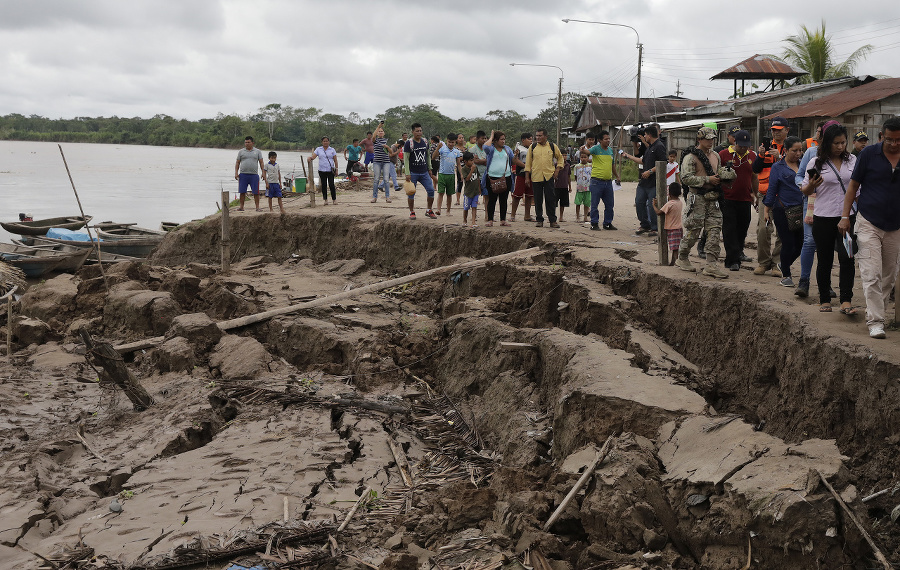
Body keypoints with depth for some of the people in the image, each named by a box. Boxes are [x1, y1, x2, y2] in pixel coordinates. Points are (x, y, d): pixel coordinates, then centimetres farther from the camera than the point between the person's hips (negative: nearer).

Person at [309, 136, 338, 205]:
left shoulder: (332, 150, 6)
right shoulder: (318, 149, 8)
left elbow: (335, 160, 5)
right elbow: (313, 157, -3)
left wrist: (336, 169, -2)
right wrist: (310, 158, -25)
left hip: (330, 170, -2)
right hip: (322, 170, 2)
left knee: (331, 185, -7)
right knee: (324, 185, 4)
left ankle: (334, 199, 3)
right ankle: (325, 199, 13)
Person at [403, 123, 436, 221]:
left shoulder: (425, 142, 9)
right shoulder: (409, 143, -7)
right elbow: (406, 158, -8)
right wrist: (407, 173, -14)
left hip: (424, 172, 4)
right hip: (413, 173, -4)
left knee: (431, 190, -1)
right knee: (411, 193, 0)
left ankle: (429, 210, 14)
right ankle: (412, 212, 13)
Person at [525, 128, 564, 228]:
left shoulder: (552, 146, 5)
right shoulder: (532, 147, 6)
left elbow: (560, 157, 17)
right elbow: (528, 162, 7)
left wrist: (557, 169, 5)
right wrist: (527, 177, 2)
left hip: (549, 177, -1)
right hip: (536, 177, 1)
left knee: (551, 199, -3)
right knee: (538, 200, 4)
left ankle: (552, 221, 3)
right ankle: (539, 220, 12)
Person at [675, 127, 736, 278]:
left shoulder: (716, 156, 16)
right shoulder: (691, 157, -7)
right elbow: (686, 179, -16)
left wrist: (728, 174, 6)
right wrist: (707, 180, -17)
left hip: (713, 199, 6)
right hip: (698, 199, -6)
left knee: (714, 232, -2)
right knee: (693, 231, -2)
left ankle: (711, 265, -2)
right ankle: (682, 258, 19)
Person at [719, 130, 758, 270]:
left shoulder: (752, 156, 10)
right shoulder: (723, 155, -3)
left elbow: (754, 177, 19)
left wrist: (755, 193, 18)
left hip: (745, 199, 4)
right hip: (728, 199, -4)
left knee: (743, 227, 12)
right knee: (730, 229, -6)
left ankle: (738, 252, 33)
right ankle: (733, 260, -7)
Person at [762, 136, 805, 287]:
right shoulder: (777, 167, 0)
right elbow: (772, 190, 1)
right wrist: (767, 210, -2)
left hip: (801, 210, 4)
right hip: (783, 211, -4)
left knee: (801, 243, 4)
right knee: (788, 243, -3)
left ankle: (784, 265, 30)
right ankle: (786, 275, 13)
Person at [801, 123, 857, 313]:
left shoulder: (853, 160, 8)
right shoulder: (816, 163, -1)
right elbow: (805, 191, 4)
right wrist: (812, 185, -18)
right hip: (823, 218, -1)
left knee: (847, 258, -9)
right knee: (825, 260, 7)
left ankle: (846, 301, -9)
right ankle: (825, 300, 19)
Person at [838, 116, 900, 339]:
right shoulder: (869, 154, -4)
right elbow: (853, 186, 1)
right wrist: (845, 216, -3)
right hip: (869, 223, -3)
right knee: (871, 275, -10)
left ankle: (876, 311, 28)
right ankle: (875, 321, -10)